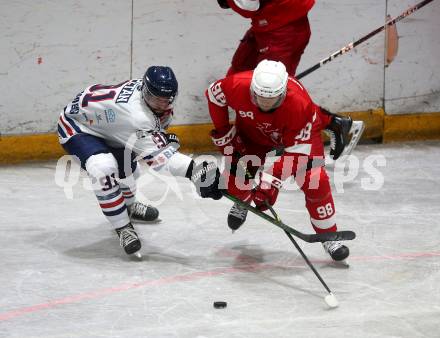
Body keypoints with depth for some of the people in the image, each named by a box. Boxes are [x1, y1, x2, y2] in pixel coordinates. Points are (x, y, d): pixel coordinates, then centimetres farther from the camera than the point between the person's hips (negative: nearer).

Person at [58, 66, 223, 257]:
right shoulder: (135, 114, -40)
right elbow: (158, 155, -45)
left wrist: (163, 137, 0)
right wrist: (195, 171, -54)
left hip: (100, 121, 10)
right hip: (76, 125, -10)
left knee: (126, 165, 28)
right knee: (104, 168, -34)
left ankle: (128, 206, 58)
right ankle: (123, 228, -18)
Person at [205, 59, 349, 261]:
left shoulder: (299, 104, -42)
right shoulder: (238, 86, -36)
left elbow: (297, 152, -35)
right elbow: (213, 94, -12)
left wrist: (272, 180, -41)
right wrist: (223, 132, -9)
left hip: (301, 132, -2)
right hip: (252, 131, 3)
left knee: (314, 181, -17)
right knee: (235, 176, -8)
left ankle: (329, 236, 1)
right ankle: (242, 201, 32)